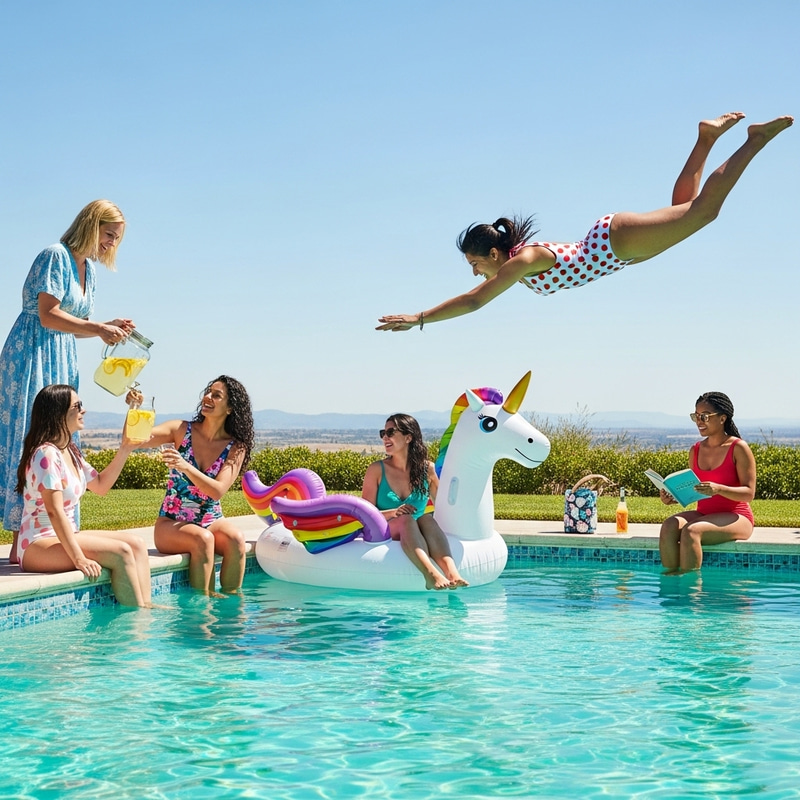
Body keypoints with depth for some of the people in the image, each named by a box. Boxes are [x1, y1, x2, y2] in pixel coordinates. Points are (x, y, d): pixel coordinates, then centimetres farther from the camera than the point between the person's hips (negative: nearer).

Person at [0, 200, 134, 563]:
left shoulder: (88, 267, 16)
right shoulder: (56, 256, -10)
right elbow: (48, 316, -17)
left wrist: (110, 326, 5)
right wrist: (98, 329, -16)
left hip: (62, 361, 9)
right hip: (33, 355, -9)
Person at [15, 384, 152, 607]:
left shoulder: (70, 451, 12)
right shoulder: (46, 455, -18)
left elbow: (100, 485, 24)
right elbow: (55, 511, -24)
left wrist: (124, 450, 14)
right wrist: (79, 559, -28)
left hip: (64, 536, 10)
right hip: (39, 546, -10)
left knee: (135, 543, -3)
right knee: (120, 553, -22)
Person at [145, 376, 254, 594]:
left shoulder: (236, 448, -2)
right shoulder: (181, 430, -2)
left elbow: (217, 491, -16)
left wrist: (185, 466, -30)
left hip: (211, 521, 2)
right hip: (171, 524, -1)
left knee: (236, 539, -31)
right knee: (202, 539, -33)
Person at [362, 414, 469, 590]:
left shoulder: (427, 469, 6)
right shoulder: (377, 470, 2)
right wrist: (393, 513, -20)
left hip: (416, 536, 2)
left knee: (427, 519, -32)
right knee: (406, 520, -35)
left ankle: (452, 574, -57)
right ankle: (431, 575, -61)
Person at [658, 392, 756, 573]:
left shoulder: (738, 448, -7)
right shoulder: (695, 450, 10)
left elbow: (749, 493, -11)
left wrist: (718, 489, -28)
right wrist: (674, 497, -5)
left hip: (736, 517, -5)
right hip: (704, 514, 6)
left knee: (691, 531, -33)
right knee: (669, 526, -25)